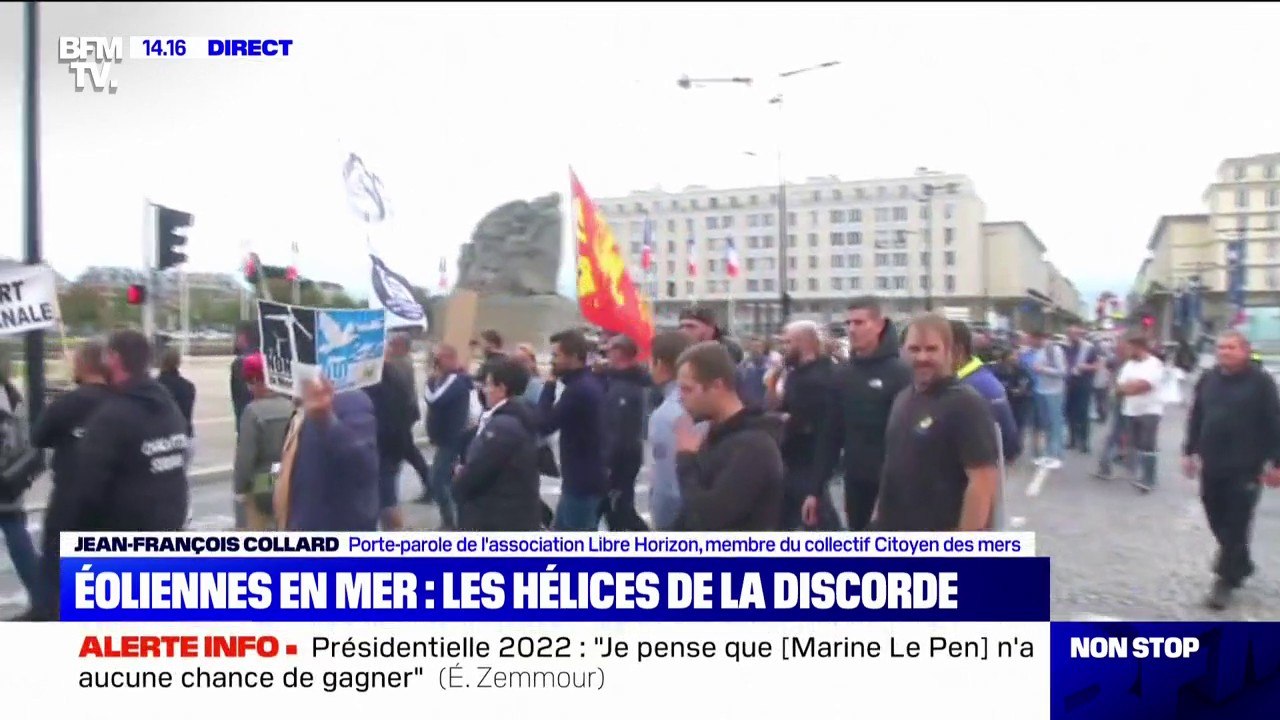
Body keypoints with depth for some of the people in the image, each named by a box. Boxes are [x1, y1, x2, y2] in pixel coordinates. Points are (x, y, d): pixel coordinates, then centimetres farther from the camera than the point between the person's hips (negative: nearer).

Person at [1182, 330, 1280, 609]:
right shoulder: (1208, 380, 7)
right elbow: (1195, 419, 13)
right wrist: (1190, 452, 12)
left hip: (1245, 469, -5)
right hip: (1212, 466, 5)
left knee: (1235, 527, -1)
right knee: (1218, 522, 13)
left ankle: (1226, 580, 7)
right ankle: (1241, 565, 34)